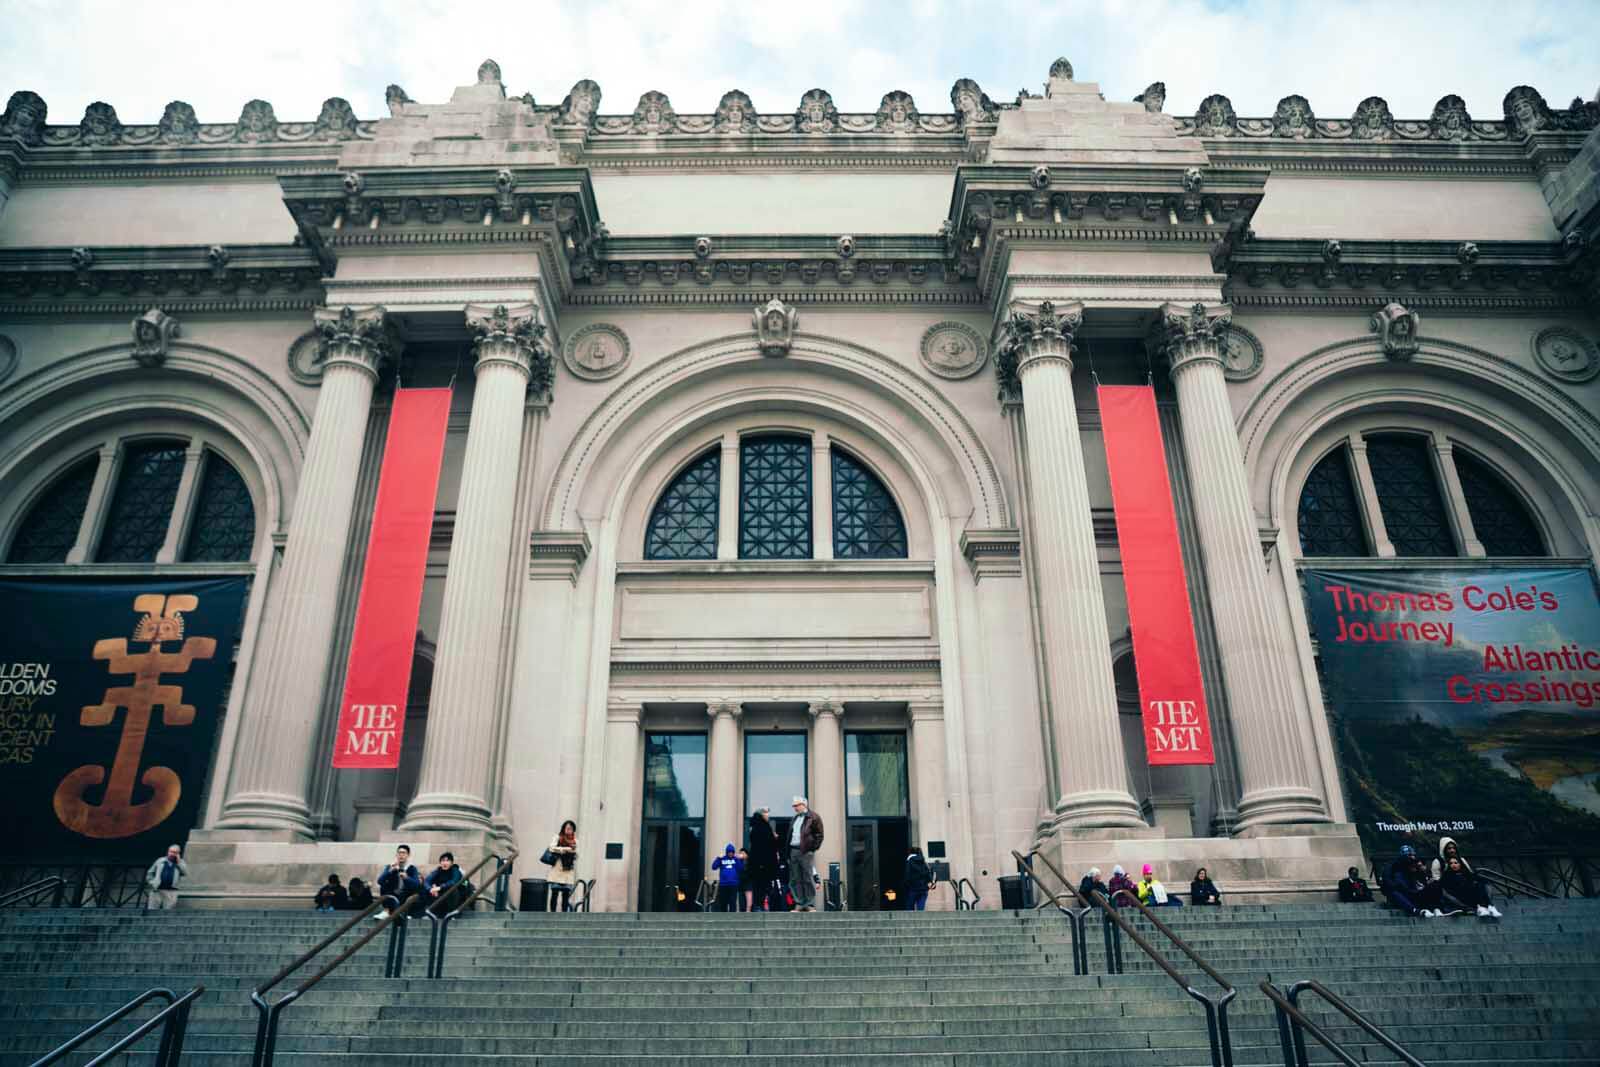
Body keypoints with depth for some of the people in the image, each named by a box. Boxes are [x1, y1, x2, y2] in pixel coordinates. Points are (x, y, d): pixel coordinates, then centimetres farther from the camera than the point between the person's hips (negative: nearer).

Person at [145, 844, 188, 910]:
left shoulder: (180, 863, 11)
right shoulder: (160, 861, 13)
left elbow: (186, 873, -5)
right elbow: (150, 873, 19)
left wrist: (178, 862, -5)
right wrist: (151, 883, 4)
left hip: (171, 892, -1)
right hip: (157, 890, 1)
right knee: (151, 910, -2)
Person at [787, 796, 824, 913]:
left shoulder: (813, 817, -4)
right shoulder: (795, 818, 19)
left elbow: (819, 835, -7)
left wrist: (813, 848, -13)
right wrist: (788, 852, 14)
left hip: (806, 852, -7)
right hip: (793, 851, 7)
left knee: (808, 879, -4)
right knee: (795, 879, 7)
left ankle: (809, 904, 0)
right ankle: (799, 904, 13)